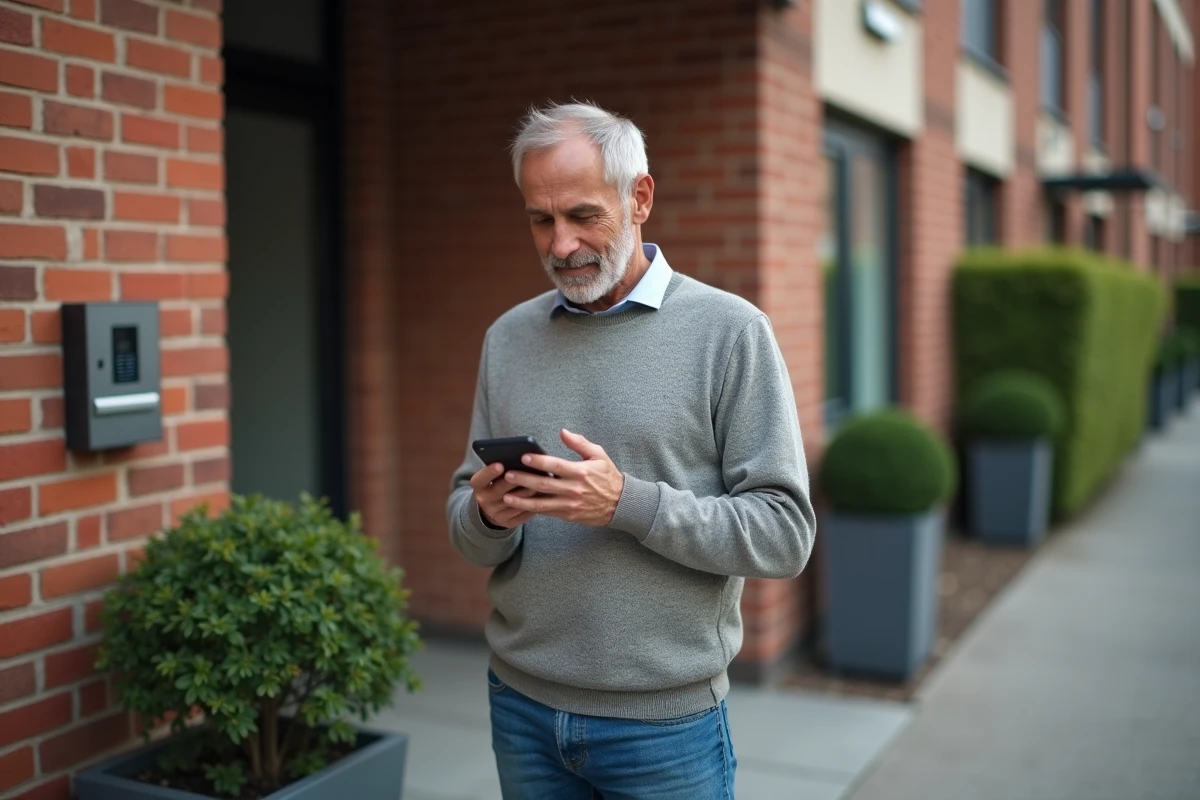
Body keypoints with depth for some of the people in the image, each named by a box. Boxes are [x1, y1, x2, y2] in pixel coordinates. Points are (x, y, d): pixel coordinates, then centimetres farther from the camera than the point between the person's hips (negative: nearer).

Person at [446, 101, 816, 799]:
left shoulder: (729, 332, -8)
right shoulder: (508, 338, 4)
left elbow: (785, 533, -12)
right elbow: (467, 527, 8)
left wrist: (629, 503, -23)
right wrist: (488, 514, -14)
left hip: (665, 719, -3)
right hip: (522, 707, 4)